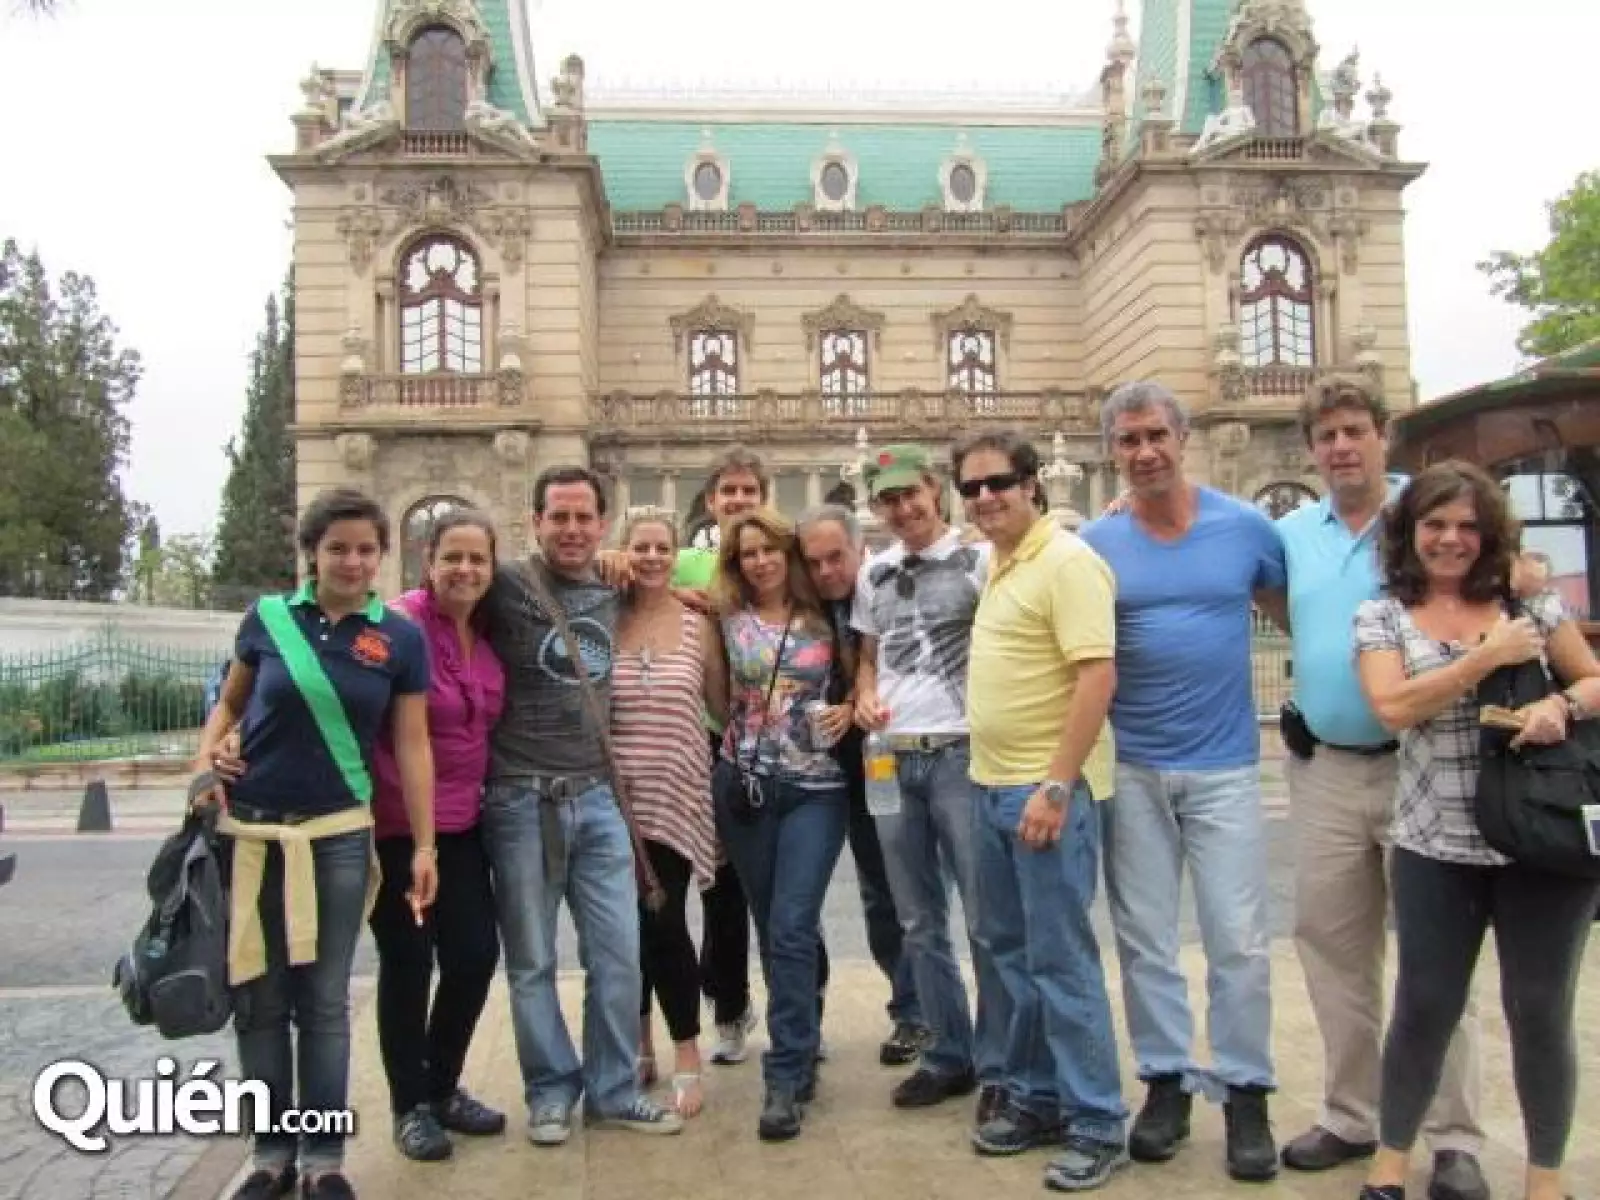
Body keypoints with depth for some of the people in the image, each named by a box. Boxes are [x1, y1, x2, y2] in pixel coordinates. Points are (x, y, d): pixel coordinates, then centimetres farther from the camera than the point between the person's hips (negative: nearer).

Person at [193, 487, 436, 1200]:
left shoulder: (400, 638, -2)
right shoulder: (267, 618, -1)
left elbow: (412, 747, 0)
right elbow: (231, 699, 14)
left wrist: (424, 847, -2)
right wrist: (205, 757, -6)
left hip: (338, 835, -1)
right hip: (248, 829, 1)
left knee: (324, 999, 6)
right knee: (258, 997, 9)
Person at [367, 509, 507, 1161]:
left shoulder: (488, 631, 4)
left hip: (463, 824, 6)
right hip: (395, 826, -6)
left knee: (476, 955, 8)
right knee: (407, 963, 6)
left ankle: (443, 1086, 30)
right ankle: (409, 1104, 25)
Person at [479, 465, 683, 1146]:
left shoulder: (612, 594, 9)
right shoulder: (505, 587, -6)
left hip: (598, 798, 4)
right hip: (521, 801, -4)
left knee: (618, 954, 6)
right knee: (531, 962, 9)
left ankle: (611, 1091, 23)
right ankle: (551, 1092, 26)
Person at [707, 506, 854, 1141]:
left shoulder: (824, 616, 2)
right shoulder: (724, 617, 2)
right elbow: (716, 698, 9)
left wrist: (851, 710, -7)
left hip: (815, 788, -2)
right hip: (743, 785, 2)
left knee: (791, 930, -8)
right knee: (771, 929, 11)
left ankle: (786, 1078, -1)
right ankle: (802, 1048, 29)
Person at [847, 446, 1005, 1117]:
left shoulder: (979, 558, -5)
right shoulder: (873, 575, 13)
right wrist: (864, 695, 2)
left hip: (962, 755, -6)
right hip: (892, 761, 6)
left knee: (986, 919, 1)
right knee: (920, 924, 14)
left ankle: (998, 1067, 14)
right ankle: (949, 1055, 27)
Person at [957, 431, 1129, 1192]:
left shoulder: (1066, 561, -13)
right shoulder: (996, 565, 13)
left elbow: (1097, 678, -20)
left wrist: (1055, 786, -23)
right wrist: (998, 779, 15)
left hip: (1049, 789, -9)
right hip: (991, 786, 9)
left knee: (1060, 958, -1)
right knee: (1010, 952, 15)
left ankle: (1098, 1126, 12)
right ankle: (1035, 1099, 29)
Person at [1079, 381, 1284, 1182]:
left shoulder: (1246, 527, -1)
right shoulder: (1094, 544, -1)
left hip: (1224, 765, -1)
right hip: (1130, 768, 1)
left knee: (1238, 940, 3)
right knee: (1144, 937, 9)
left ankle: (1245, 1092, 19)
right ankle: (1165, 1081, 24)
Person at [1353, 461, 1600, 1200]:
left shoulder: (1528, 599, 6)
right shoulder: (1381, 615, 2)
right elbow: (1393, 707, -13)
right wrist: (1489, 657, -14)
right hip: (1436, 845, -1)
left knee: (1541, 1011, 9)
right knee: (1424, 1007, 7)